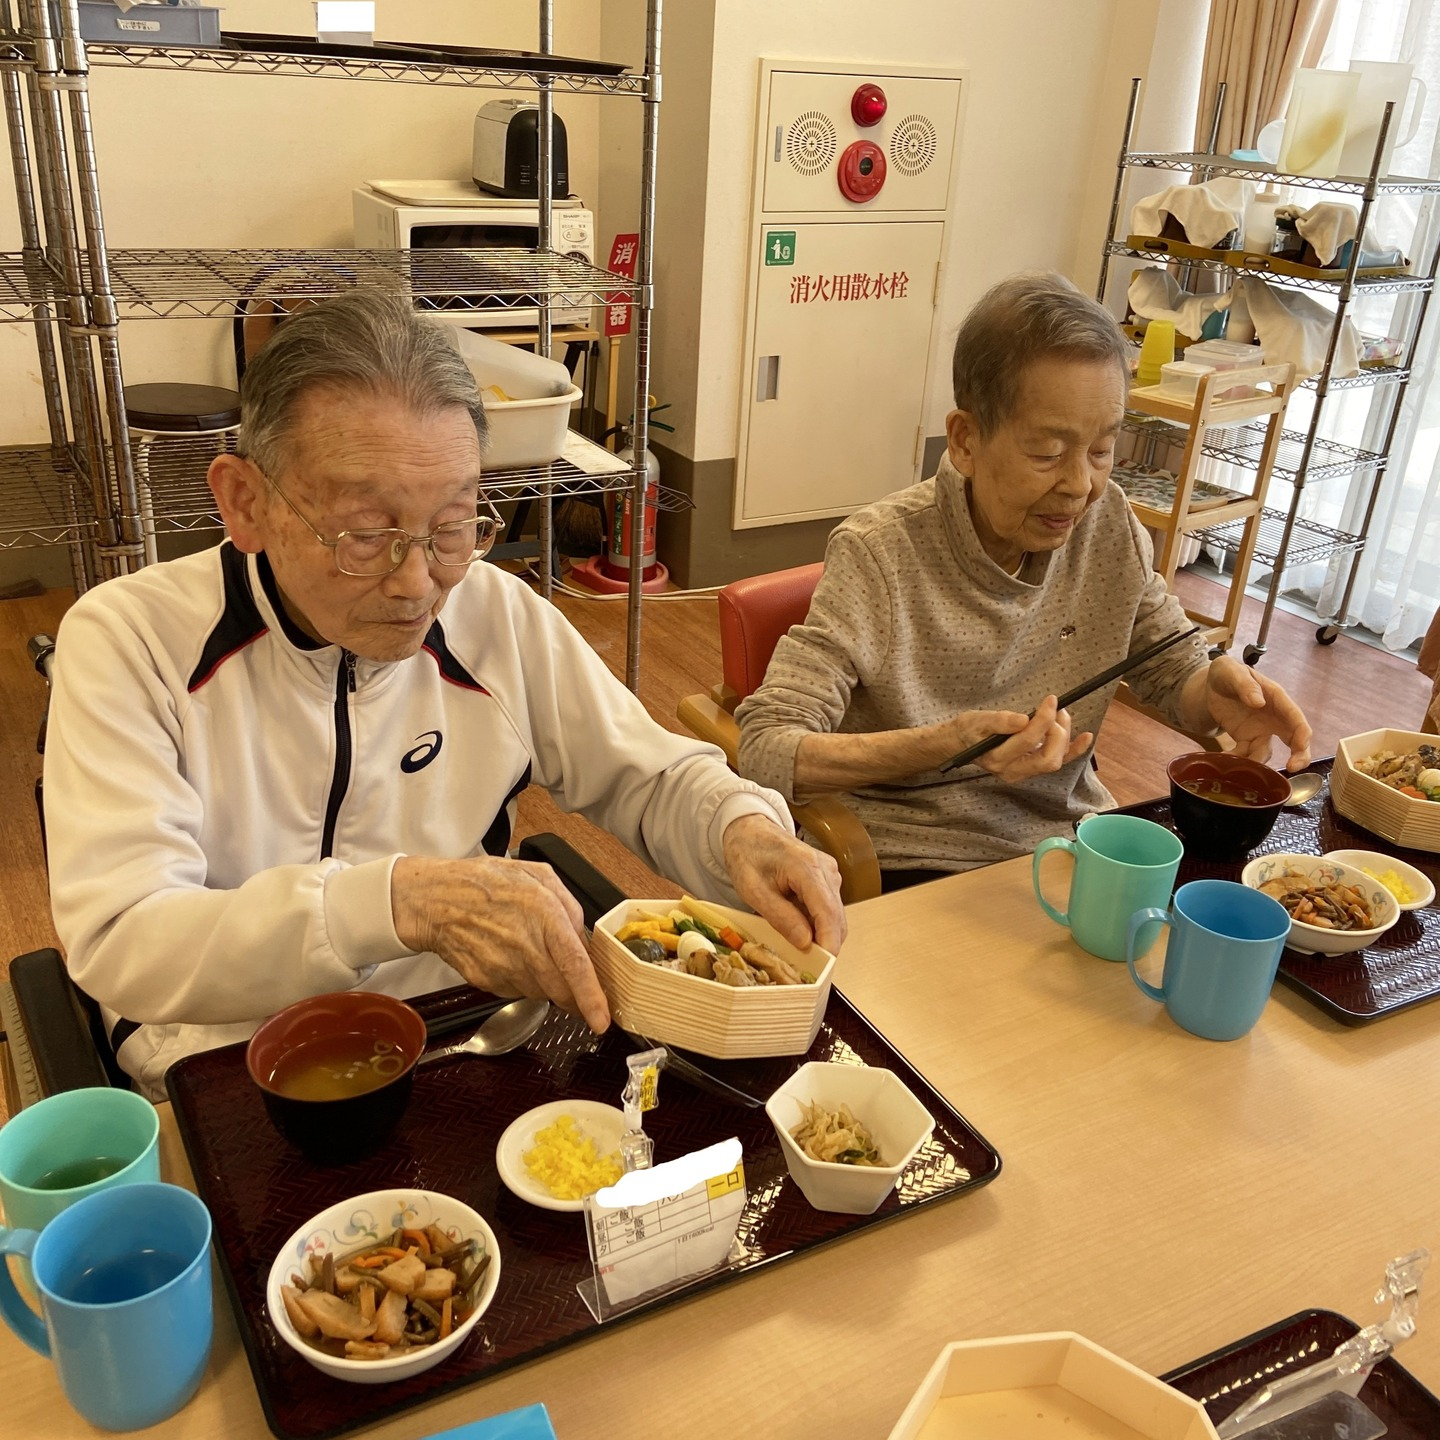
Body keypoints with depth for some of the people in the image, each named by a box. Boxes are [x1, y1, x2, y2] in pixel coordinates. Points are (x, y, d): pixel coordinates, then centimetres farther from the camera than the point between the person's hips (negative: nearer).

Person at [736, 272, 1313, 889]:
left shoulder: (1109, 526, -2)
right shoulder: (880, 554, -17)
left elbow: (1175, 675, 9)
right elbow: (764, 751, -21)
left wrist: (1215, 691, -15)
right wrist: (942, 745, -34)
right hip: (907, 872, -5)